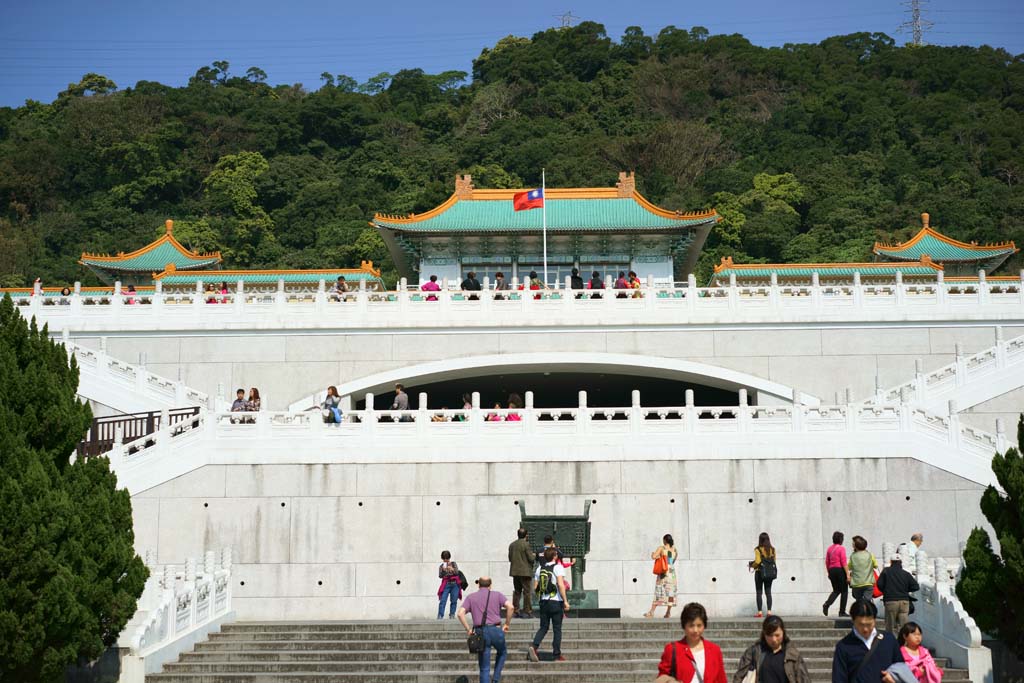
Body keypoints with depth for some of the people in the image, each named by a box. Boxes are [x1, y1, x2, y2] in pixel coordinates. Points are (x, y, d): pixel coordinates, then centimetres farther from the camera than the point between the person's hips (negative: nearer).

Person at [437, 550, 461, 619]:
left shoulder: (453, 564, 9)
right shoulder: (441, 566, 9)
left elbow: (457, 572, -6)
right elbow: (440, 576, -3)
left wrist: (452, 569, -26)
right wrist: (443, 570, -21)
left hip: (455, 584, 1)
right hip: (446, 584, -1)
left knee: (454, 601, 0)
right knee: (442, 600, -12)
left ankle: (452, 615, 9)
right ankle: (440, 616, -16)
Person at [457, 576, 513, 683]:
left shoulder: (471, 597, 12)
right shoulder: (497, 595, 9)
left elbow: (460, 613, -3)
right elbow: (510, 606, -8)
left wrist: (468, 629, 3)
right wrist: (507, 624, 1)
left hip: (480, 632, 1)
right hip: (496, 630, -1)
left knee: (484, 668, 6)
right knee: (502, 653, 29)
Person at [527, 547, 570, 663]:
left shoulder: (540, 568, 9)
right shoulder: (558, 567, -8)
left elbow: (535, 587, 9)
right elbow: (560, 585, -19)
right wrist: (565, 601, -16)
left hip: (543, 601, 5)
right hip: (556, 601, -5)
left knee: (543, 627, 11)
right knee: (557, 629, 4)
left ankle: (533, 646, -12)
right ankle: (556, 655, 5)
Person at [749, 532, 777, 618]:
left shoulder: (758, 549, -10)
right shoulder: (772, 549, 4)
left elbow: (757, 561, -17)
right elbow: (773, 561, 3)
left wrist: (751, 565, 1)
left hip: (760, 572, -4)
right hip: (770, 573, 4)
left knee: (758, 592, 2)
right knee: (768, 592, 8)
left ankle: (759, 612, -1)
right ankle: (769, 611, 2)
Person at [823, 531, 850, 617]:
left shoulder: (829, 548, 9)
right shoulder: (841, 548, -10)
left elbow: (827, 562, 12)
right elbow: (844, 562, -15)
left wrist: (828, 573, 22)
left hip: (832, 570, 6)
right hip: (840, 570, -6)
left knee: (836, 590, 16)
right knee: (844, 591, 6)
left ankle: (827, 604, -7)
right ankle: (842, 612, 6)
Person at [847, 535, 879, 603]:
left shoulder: (853, 556, -2)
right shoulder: (870, 555, -1)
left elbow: (849, 568, 7)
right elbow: (876, 566, 11)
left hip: (856, 584, 1)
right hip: (868, 583, -1)